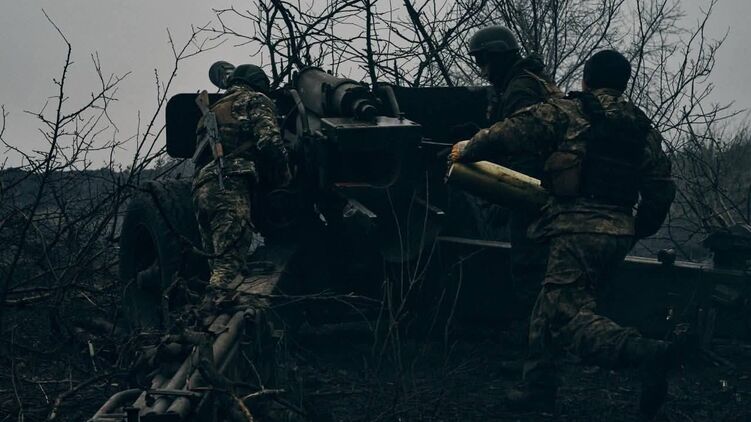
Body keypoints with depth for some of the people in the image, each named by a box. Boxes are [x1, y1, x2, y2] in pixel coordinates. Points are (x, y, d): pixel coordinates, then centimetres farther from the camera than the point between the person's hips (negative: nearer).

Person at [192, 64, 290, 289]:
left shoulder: (212, 110, 35)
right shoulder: (255, 100, 12)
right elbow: (269, 141, -5)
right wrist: (284, 179, 6)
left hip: (201, 188, 8)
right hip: (230, 183, -8)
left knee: (218, 264, 7)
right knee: (229, 264, -19)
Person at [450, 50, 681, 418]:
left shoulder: (568, 112, 0)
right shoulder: (643, 129, 16)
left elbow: (512, 132, -3)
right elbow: (661, 191, 15)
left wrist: (468, 149, 13)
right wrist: (637, 231, 29)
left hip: (578, 227, -7)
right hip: (618, 232, 7)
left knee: (568, 315, -12)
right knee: (551, 308, 17)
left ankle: (646, 352, -31)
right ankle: (538, 386, 21)